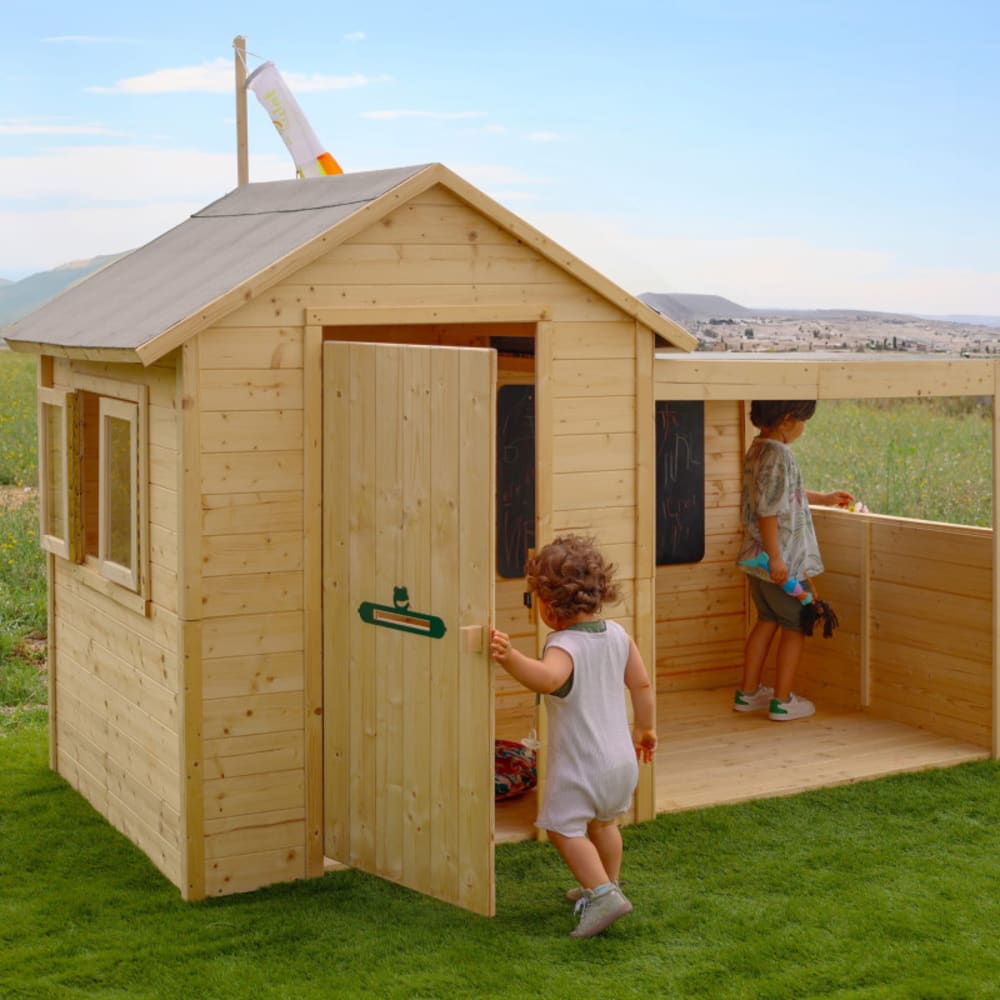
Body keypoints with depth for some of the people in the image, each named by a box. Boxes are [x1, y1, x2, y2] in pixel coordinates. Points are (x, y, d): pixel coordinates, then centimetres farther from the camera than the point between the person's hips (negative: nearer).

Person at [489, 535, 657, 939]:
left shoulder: (565, 645, -23)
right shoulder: (617, 634, 1)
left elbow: (548, 678, -46)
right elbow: (642, 683, 9)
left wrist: (510, 657, -59)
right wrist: (645, 728, 22)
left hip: (581, 762, -8)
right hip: (622, 756, 8)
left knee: (564, 828, 1)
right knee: (603, 823, 26)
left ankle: (602, 893, -8)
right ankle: (606, 884, 41)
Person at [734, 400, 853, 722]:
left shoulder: (757, 449, 10)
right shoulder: (778, 454, -21)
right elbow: (768, 509, -25)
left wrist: (824, 498, 36)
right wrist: (776, 558, -25)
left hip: (756, 557, 9)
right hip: (783, 561, -9)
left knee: (767, 621, 20)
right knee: (795, 626, 4)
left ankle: (748, 693, 26)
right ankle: (782, 701, 9)